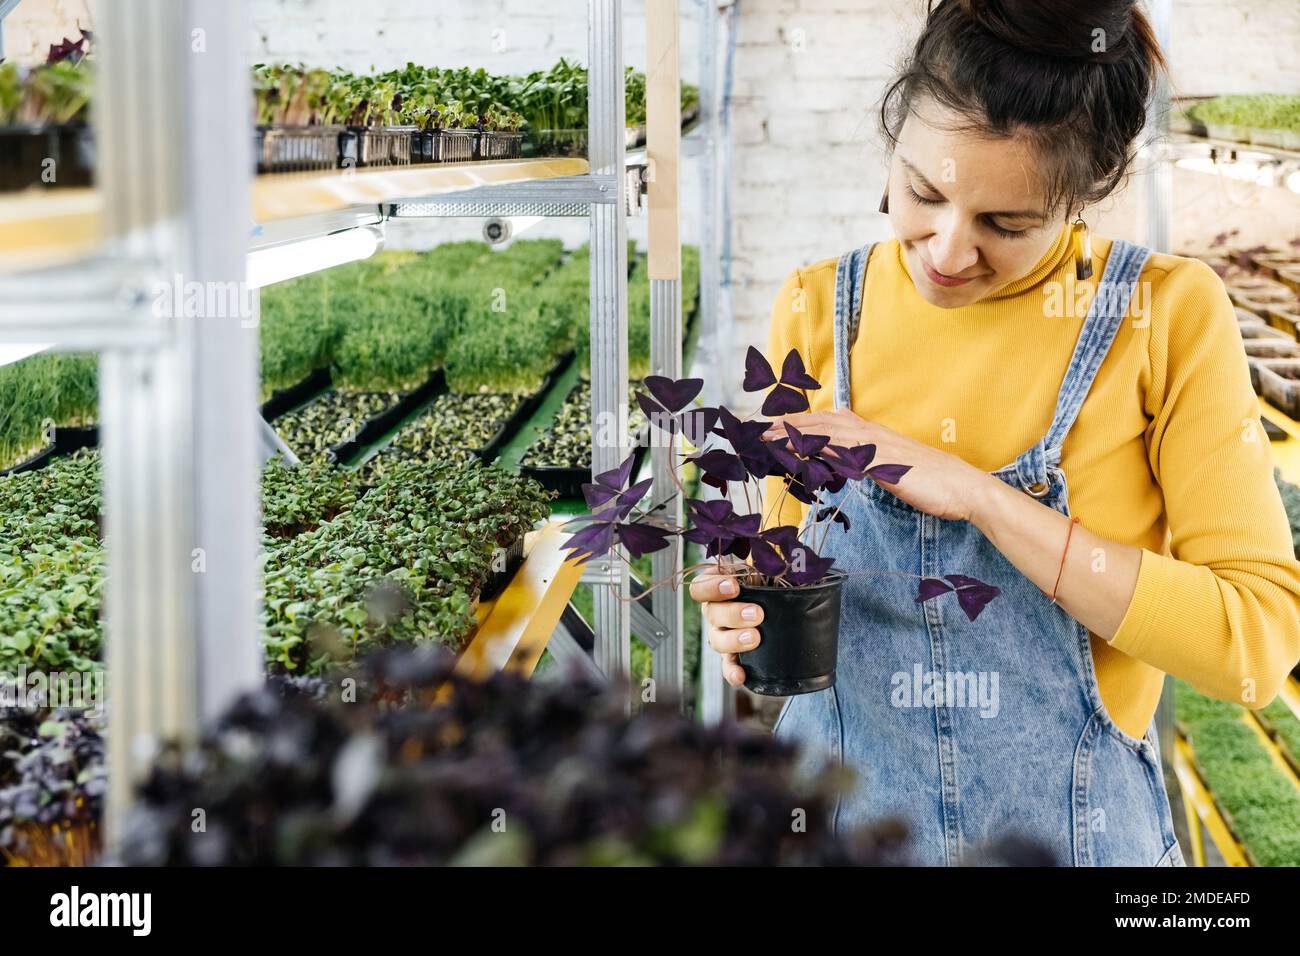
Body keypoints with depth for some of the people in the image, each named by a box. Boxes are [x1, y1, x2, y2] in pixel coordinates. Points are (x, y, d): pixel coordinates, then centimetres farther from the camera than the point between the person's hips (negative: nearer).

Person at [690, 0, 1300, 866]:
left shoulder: (1169, 312, -12)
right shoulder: (820, 310, -4)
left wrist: (977, 495, -24)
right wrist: (754, 619, -16)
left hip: (1072, 826, -2)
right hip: (838, 813, 2)